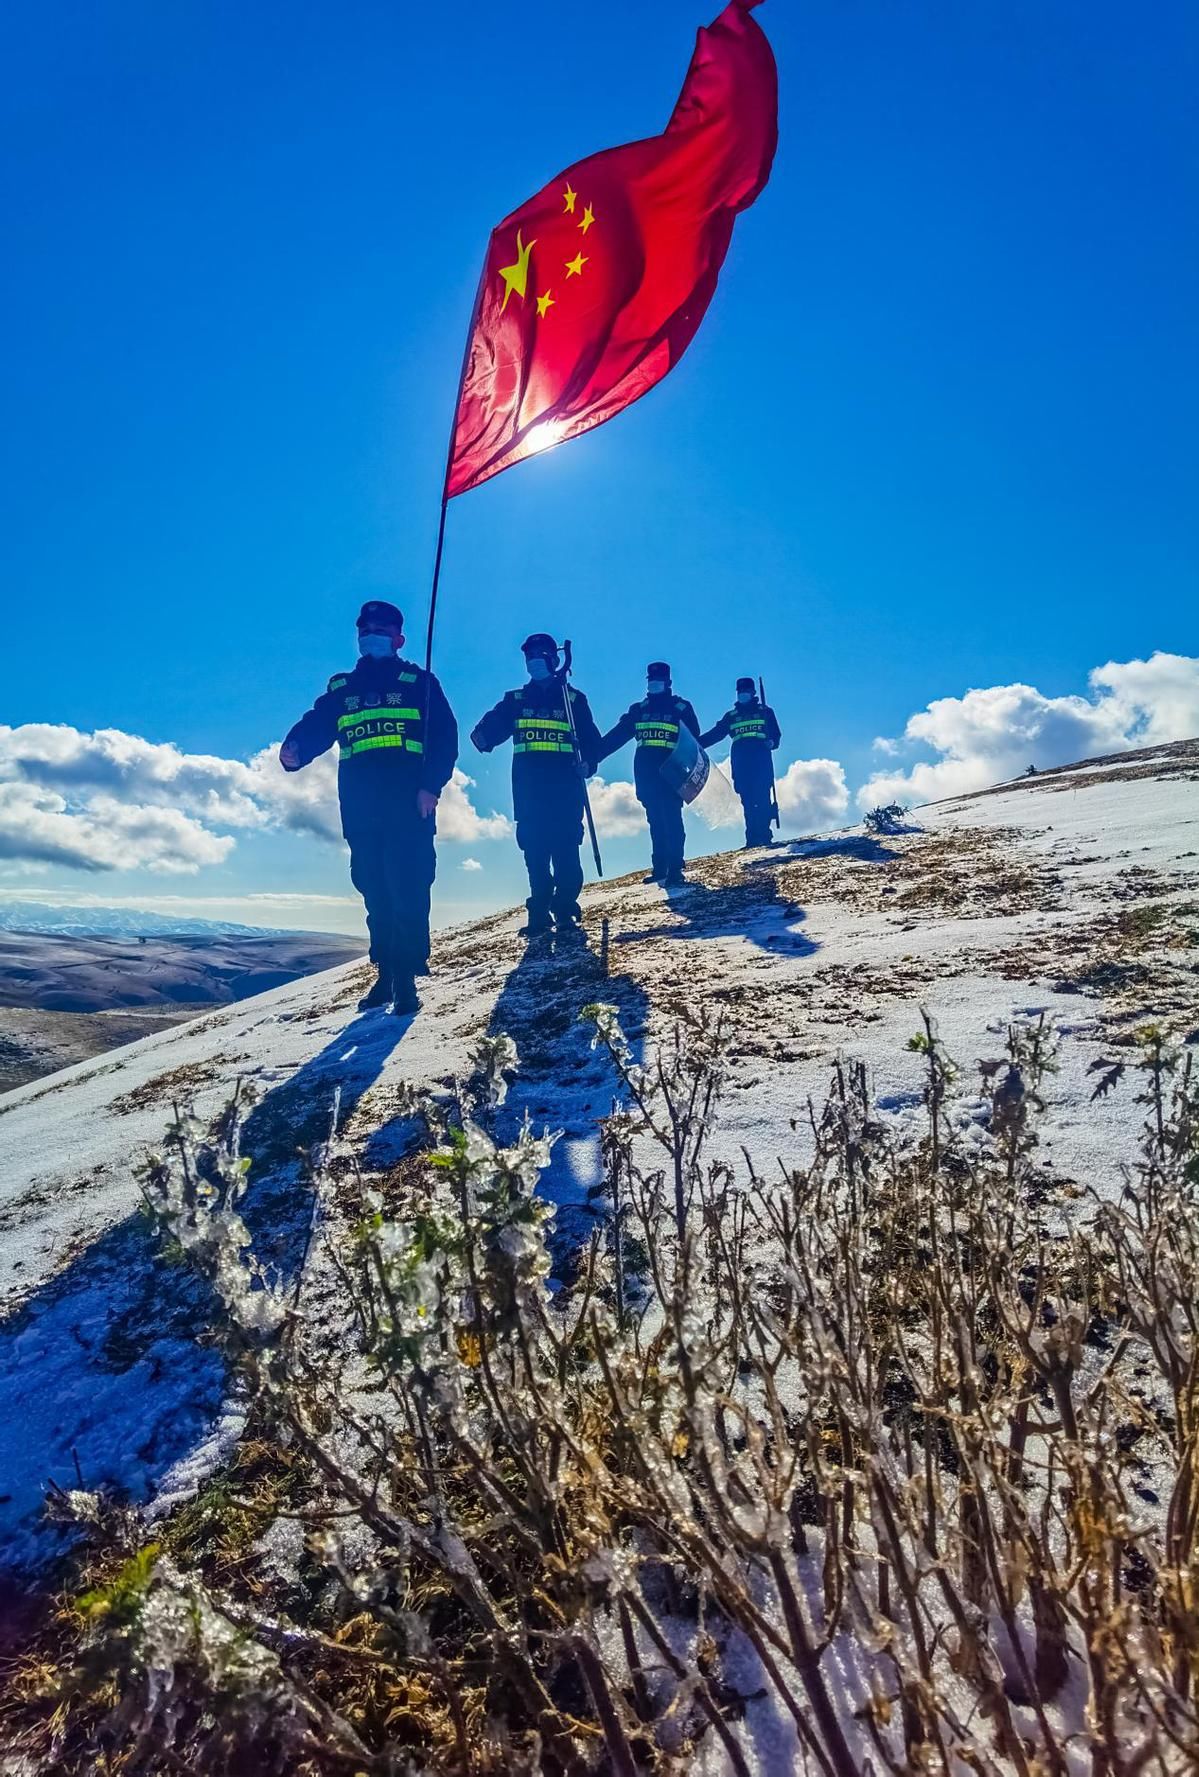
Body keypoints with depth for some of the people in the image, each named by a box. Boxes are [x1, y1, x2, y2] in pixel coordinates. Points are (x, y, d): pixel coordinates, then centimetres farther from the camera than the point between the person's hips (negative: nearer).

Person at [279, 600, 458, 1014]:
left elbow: (445, 736, 1)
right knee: (374, 891, 5)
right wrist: (294, 752, -15)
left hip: (408, 805, -4)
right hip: (360, 808, 4)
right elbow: (314, 728, 8)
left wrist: (431, 785, -13)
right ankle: (385, 974, 13)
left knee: (407, 887, -11)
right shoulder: (340, 690, 22)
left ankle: (406, 977, -9)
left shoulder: (418, 682, 11)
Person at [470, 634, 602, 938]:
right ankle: (540, 912, 6)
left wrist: (587, 762, -14)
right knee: (534, 850, 0)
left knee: (565, 848, -9)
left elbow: (590, 740, 6)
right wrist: (482, 737, -23)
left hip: (564, 784, -2)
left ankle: (565, 908, -1)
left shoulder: (573, 698, 11)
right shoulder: (515, 699, 15)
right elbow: (494, 725, 0)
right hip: (528, 785, 2)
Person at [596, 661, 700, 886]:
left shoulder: (681, 708, 4)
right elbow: (616, 736, 11)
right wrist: (593, 755, 2)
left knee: (671, 820, -9)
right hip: (644, 772, 4)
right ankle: (659, 867, 13)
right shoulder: (639, 710, 14)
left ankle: (675, 869, -7)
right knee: (655, 821, 7)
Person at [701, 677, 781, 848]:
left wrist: (771, 742, -11)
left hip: (761, 760, -2)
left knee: (763, 799, -11)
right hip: (740, 762, 2)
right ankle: (752, 838, -4)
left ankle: (764, 835, -11)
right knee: (748, 802, -3)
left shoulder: (765, 711, 15)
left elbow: (776, 734, 12)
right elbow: (715, 734, 15)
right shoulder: (731, 716, 20)